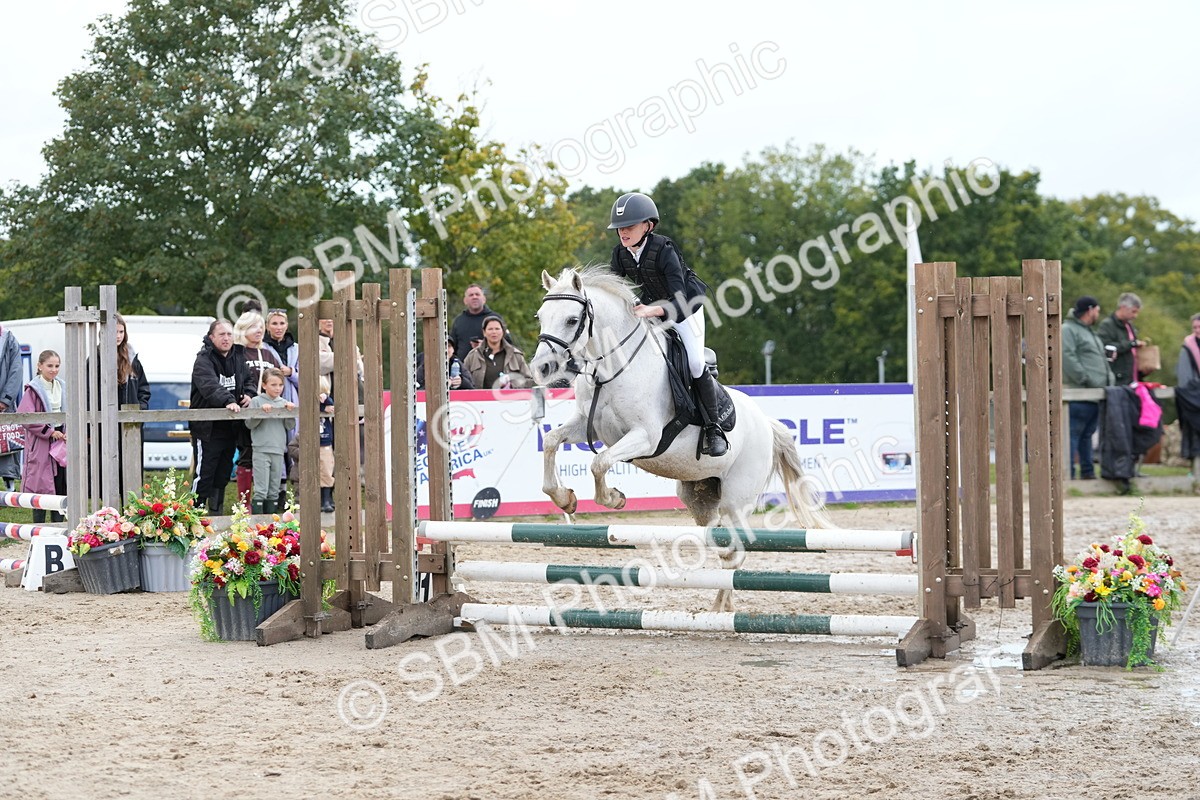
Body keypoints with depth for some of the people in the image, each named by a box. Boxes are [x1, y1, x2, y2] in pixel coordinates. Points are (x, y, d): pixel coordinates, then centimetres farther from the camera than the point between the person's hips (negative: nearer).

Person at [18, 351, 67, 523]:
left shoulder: (61, 387, 9)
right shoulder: (33, 389, -10)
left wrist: (69, 431, -3)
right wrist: (49, 431, -16)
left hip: (60, 440, 6)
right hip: (40, 444, -6)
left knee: (61, 486, 7)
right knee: (41, 487, -4)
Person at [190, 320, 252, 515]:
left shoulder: (238, 359, 12)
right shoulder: (204, 360, -13)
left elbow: (247, 380, 27)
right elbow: (210, 385, -30)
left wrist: (249, 394, 3)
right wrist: (228, 401, -46)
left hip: (230, 427, 7)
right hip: (207, 427, -7)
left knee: (223, 473, 14)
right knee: (204, 473, -8)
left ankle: (216, 512, 23)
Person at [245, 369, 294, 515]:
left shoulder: (283, 403, 10)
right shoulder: (257, 401, -2)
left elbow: (290, 426, 8)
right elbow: (249, 424, -6)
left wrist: (290, 411, -6)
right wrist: (261, 411, -18)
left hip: (278, 450, 4)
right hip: (261, 450, -4)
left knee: (274, 491, 8)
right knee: (261, 490, -9)